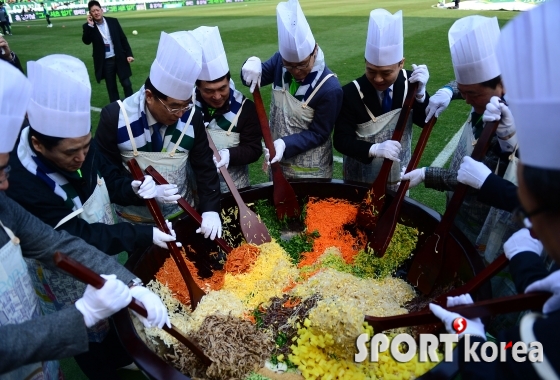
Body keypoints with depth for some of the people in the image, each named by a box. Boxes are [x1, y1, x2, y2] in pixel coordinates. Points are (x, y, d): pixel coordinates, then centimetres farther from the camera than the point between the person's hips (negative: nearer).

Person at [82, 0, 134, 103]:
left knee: (126, 84, 2)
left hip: (119, 58, 0)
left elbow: (123, 38, 5)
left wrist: (129, 54, -3)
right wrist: (90, 25, -20)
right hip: (105, 62, 0)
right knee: (111, 87, 7)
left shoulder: (113, 21, 3)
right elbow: (86, 41, -14)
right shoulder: (88, 26, 0)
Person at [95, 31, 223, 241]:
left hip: (183, 214, 2)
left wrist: (210, 209, -21)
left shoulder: (191, 116, -14)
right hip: (135, 220, -1)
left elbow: (204, 166, -9)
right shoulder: (115, 117, -18)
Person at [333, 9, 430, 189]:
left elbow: (426, 122, -8)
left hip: (398, 174, 4)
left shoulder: (409, 82, -12)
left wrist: (420, 92, -26)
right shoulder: (351, 93, -22)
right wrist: (374, 149, -37)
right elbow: (341, 140, -21)